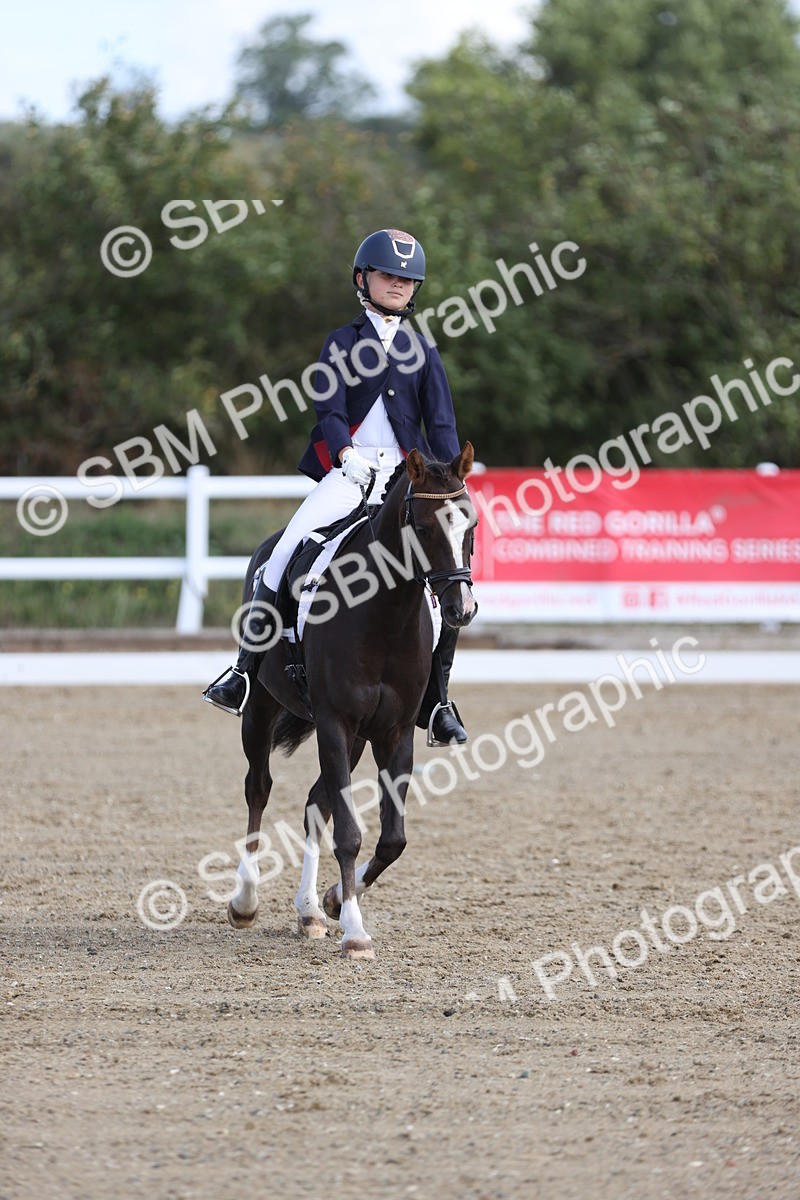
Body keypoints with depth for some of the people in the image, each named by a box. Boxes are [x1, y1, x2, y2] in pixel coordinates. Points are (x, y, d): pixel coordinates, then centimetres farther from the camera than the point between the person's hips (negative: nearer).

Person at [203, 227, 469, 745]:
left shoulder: (423, 352, 13)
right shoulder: (342, 344, 8)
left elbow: (441, 424, 5)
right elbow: (329, 410, -5)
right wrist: (346, 453, -25)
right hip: (346, 473, -2)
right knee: (284, 555, -22)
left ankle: (436, 704, -2)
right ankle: (246, 673, -17)